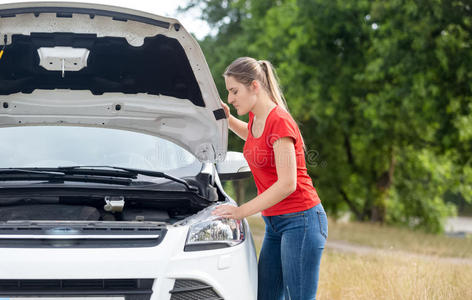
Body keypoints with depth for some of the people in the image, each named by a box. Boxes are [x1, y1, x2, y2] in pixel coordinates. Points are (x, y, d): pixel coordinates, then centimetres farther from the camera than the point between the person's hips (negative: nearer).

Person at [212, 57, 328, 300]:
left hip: (300, 220, -9)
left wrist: (241, 211, -20)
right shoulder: (256, 118, 9)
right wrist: (227, 120, 17)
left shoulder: (279, 121, -17)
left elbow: (287, 184, -22)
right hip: (274, 224, 9)